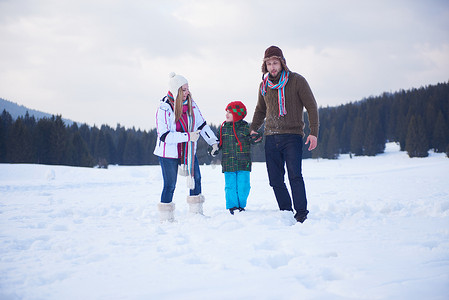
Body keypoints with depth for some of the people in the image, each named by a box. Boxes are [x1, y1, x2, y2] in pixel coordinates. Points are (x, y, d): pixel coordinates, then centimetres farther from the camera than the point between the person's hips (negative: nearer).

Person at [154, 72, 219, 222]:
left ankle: (196, 212, 22)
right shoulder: (164, 109, -20)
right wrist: (188, 136, -28)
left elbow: (201, 124, 9)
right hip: (169, 153, -6)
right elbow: (164, 136, -25)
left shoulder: (191, 104, -1)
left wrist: (213, 142, 6)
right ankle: (166, 218, 10)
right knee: (170, 185, -2)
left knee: (196, 178, 9)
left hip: (188, 151, 6)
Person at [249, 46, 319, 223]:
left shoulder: (297, 81, -2)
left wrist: (313, 133, -9)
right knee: (275, 180, 2)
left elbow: (311, 107, -1)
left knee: (294, 175, -18)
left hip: (292, 135, -5)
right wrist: (253, 129, 15)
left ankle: (301, 214, -14)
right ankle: (286, 213, 12)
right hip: (271, 137, 5)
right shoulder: (264, 85, 12)